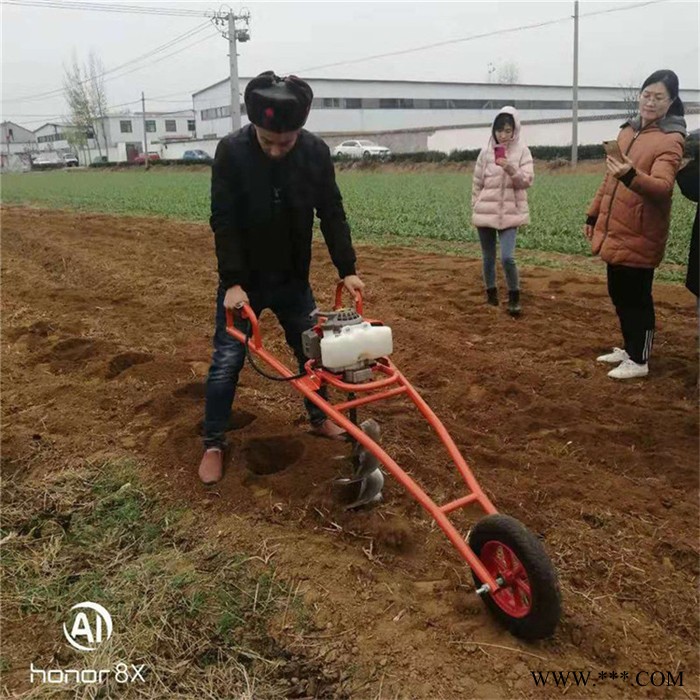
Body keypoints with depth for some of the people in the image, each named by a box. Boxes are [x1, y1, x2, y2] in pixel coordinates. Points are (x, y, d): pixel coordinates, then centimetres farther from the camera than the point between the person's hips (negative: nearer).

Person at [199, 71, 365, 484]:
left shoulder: (316, 152, -12)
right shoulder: (231, 151, -19)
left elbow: (332, 215, -6)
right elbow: (224, 223, -19)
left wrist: (347, 270, -11)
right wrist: (233, 282, -25)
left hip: (293, 279, 3)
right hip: (244, 281, -3)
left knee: (312, 350, 11)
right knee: (228, 360, -1)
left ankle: (320, 419, 33)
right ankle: (214, 444, 14)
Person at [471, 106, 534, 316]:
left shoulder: (522, 151, -2)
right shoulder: (486, 153, 2)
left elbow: (527, 180, -9)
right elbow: (477, 184, 8)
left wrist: (511, 169, -25)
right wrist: (475, 208, 7)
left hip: (510, 213, -2)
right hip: (485, 213, 2)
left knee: (507, 257, -14)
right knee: (488, 258, 10)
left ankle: (514, 298, 3)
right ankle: (491, 292, 29)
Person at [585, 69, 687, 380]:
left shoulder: (670, 139, -13)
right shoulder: (628, 131, 11)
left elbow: (662, 187, -27)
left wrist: (631, 176, -45)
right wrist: (593, 214, 19)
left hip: (640, 235, -8)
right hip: (614, 230, 8)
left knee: (636, 297, 1)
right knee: (618, 293, 17)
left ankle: (639, 361, 16)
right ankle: (629, 348, 34)